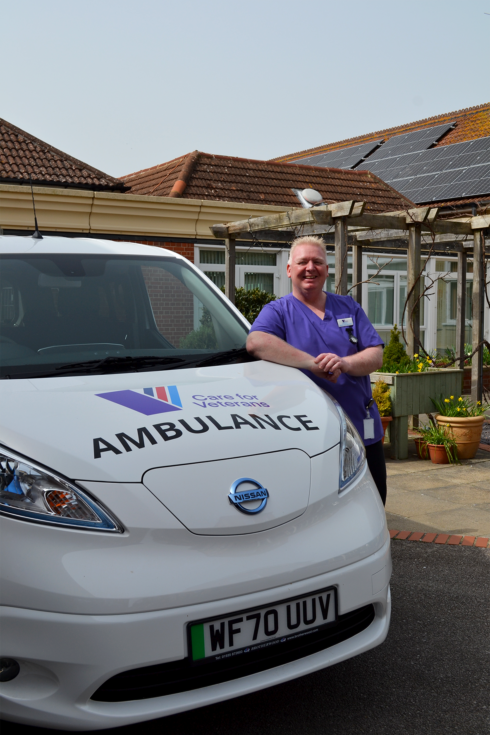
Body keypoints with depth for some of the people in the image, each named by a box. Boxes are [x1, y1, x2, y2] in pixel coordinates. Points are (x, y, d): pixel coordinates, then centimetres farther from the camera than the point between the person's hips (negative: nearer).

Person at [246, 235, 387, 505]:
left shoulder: (348, 307, 14)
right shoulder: (278, 311, 1)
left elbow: (376, 355, 4)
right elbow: (255, 342, -22)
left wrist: (345, 363, -18)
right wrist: (313, 363, -26)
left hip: (363, 433, 4)